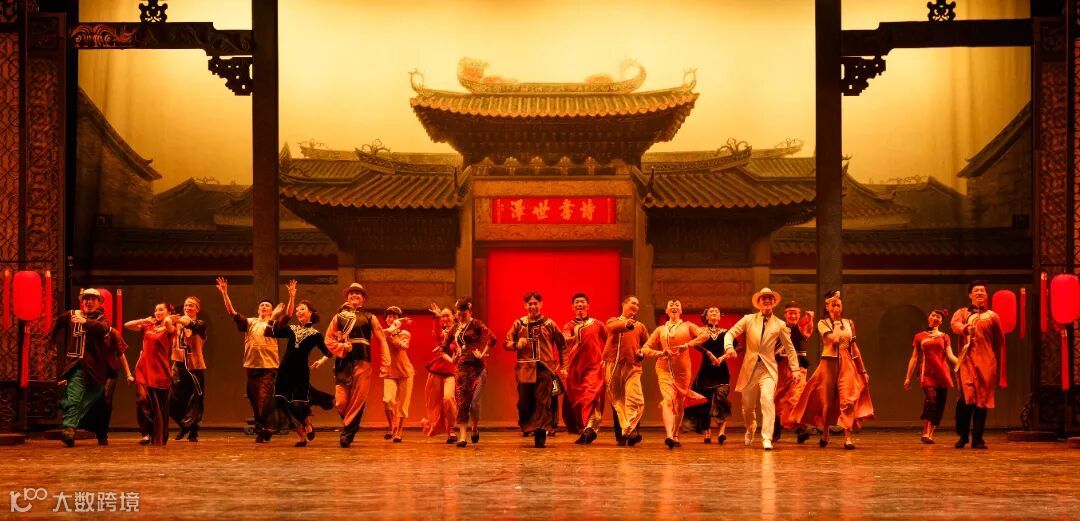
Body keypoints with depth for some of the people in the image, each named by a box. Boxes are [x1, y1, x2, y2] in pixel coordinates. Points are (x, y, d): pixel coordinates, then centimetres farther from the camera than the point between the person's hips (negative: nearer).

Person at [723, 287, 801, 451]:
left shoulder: (780, 325, 3)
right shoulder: (748, 320, 4)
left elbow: (789, 348, 11)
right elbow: (730, 333, 2)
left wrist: (795, 369, 8)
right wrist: (729, 346, -19)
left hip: (768, 369, -2)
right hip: (750, 368, 2)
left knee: (767, 399, -24)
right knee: (747, 405, 10)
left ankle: (767, 439, -23)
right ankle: (750, 429, 42)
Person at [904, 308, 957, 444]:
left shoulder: (944, 337, 14)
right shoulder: (920, 336, 12)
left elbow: (950, 356, 3)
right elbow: (914, 358, 12)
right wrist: (908, 377, 8)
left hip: (942, 374, 2)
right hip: (927, 374, -2)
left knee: (939, 405, -2)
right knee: (930, 400, -21)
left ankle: (930, 434, 8)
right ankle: (925, 433, -15)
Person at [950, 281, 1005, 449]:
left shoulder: (992, 316, 14)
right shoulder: (962, 313, 12)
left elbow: (1000, 342, 21)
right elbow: (955, 324, -12)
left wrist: (992, 356, 10)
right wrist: (965, 328, -32)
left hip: (986, 362, 2)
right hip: (967, 360, -2)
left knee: (982, 400, 0)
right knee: (967, 396, -17)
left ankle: (977, 439, 7)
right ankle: (963, 435, -1)